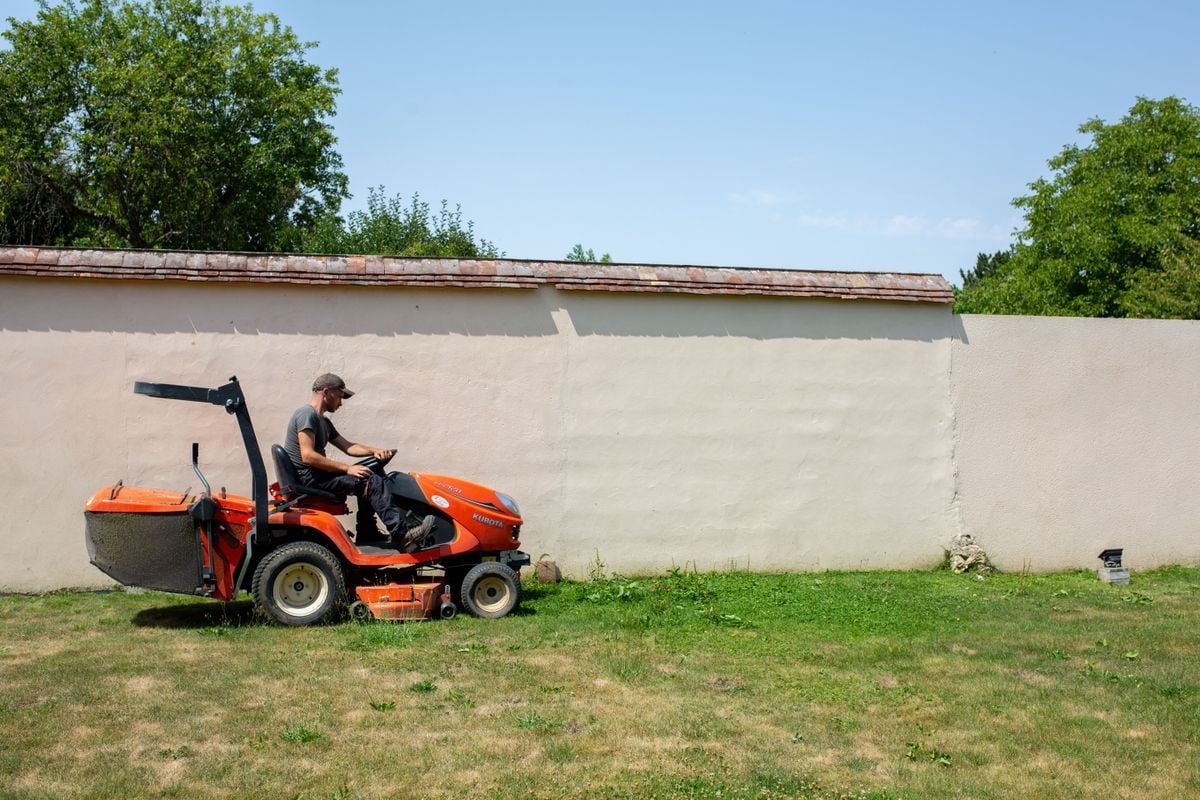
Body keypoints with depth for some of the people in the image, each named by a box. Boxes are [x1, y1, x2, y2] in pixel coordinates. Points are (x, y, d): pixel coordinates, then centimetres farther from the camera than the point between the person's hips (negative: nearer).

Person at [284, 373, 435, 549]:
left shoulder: (323, 422, 21)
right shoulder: (306, 414, -12)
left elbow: (347, 446, 18)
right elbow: (308, 456, -23)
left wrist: (374, 451, 0)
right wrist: (347, 468, -21)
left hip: (316, 475, 11)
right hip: (307, 477, -11)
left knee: (369, 478, 12)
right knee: (372, 482, -18)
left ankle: (366, 537, 9)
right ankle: (402, 533, -22)